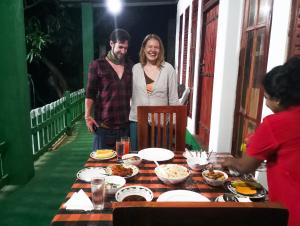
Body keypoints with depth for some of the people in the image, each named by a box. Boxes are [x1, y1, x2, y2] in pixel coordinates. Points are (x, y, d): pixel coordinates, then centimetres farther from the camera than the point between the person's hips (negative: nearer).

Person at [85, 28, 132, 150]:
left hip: (125, 123, 3)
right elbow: (90, 93, -2)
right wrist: (88, 116, -7)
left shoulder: (130, 66, 10)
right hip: (104, 123, -3)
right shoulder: (97, 65, -2)